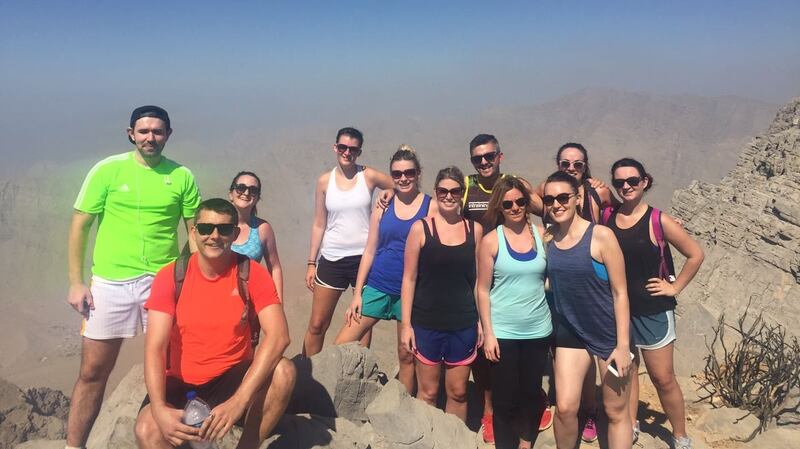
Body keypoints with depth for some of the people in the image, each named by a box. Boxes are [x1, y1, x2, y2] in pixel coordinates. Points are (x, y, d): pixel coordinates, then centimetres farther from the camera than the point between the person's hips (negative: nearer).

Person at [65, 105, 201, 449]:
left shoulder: (182, 176, 0)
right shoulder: (107, 170, -3)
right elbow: (80, 226, 0)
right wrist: (76, 282, -4)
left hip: (163, 282, 1)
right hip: (110, 282, -1)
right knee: (93, 371, 7)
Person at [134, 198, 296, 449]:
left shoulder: (251, 273, -11)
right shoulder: (171, 276, -9)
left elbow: (278, 336, -24)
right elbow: (155, 348, -16)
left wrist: (238, 401, -35)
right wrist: (160, 409, -34)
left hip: (234, 378, 1)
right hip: (182, 383, 0)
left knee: (283, 372, -29)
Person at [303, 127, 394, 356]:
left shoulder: (369, 176, -2)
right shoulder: (324, 181, 3)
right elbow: (319, 225, 7)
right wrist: (311, 263, 5)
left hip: (364, 257, -1)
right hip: (332, 259, 1)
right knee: (316, 325, 5)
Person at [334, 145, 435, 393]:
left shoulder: (432, 207, -3)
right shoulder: (383, 205, 4)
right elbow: (370, 251, 6)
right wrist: (357, 292, 3)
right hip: (378, 286, 2)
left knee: (407, 355, 9)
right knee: (341, 347, 0)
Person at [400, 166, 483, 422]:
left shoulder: (474, 229, 2)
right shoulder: (421, 228, -5)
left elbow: (479, 279, 7)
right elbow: (409, 279, -4)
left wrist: (482, 321, 4)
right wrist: (406, 324, -7)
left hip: (464, 324, 2)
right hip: (427, 324, -2)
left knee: (458, 392, 12)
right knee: (428, 392, 8)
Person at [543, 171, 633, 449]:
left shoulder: (601, 236, -15)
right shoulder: (546, 238, -2)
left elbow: (620, 292, -13)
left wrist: (623, 344, -14)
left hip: (609, 335, -3)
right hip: (570, 333, 4)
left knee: (616, 412, 9)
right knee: (565, 408, 3)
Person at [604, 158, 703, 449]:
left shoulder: (658, 221, -11)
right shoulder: (606, 217, -2)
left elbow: (695, 255, -2)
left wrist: (675, 287, -4)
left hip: (652, 310, -3)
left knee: (663, 378, 7)